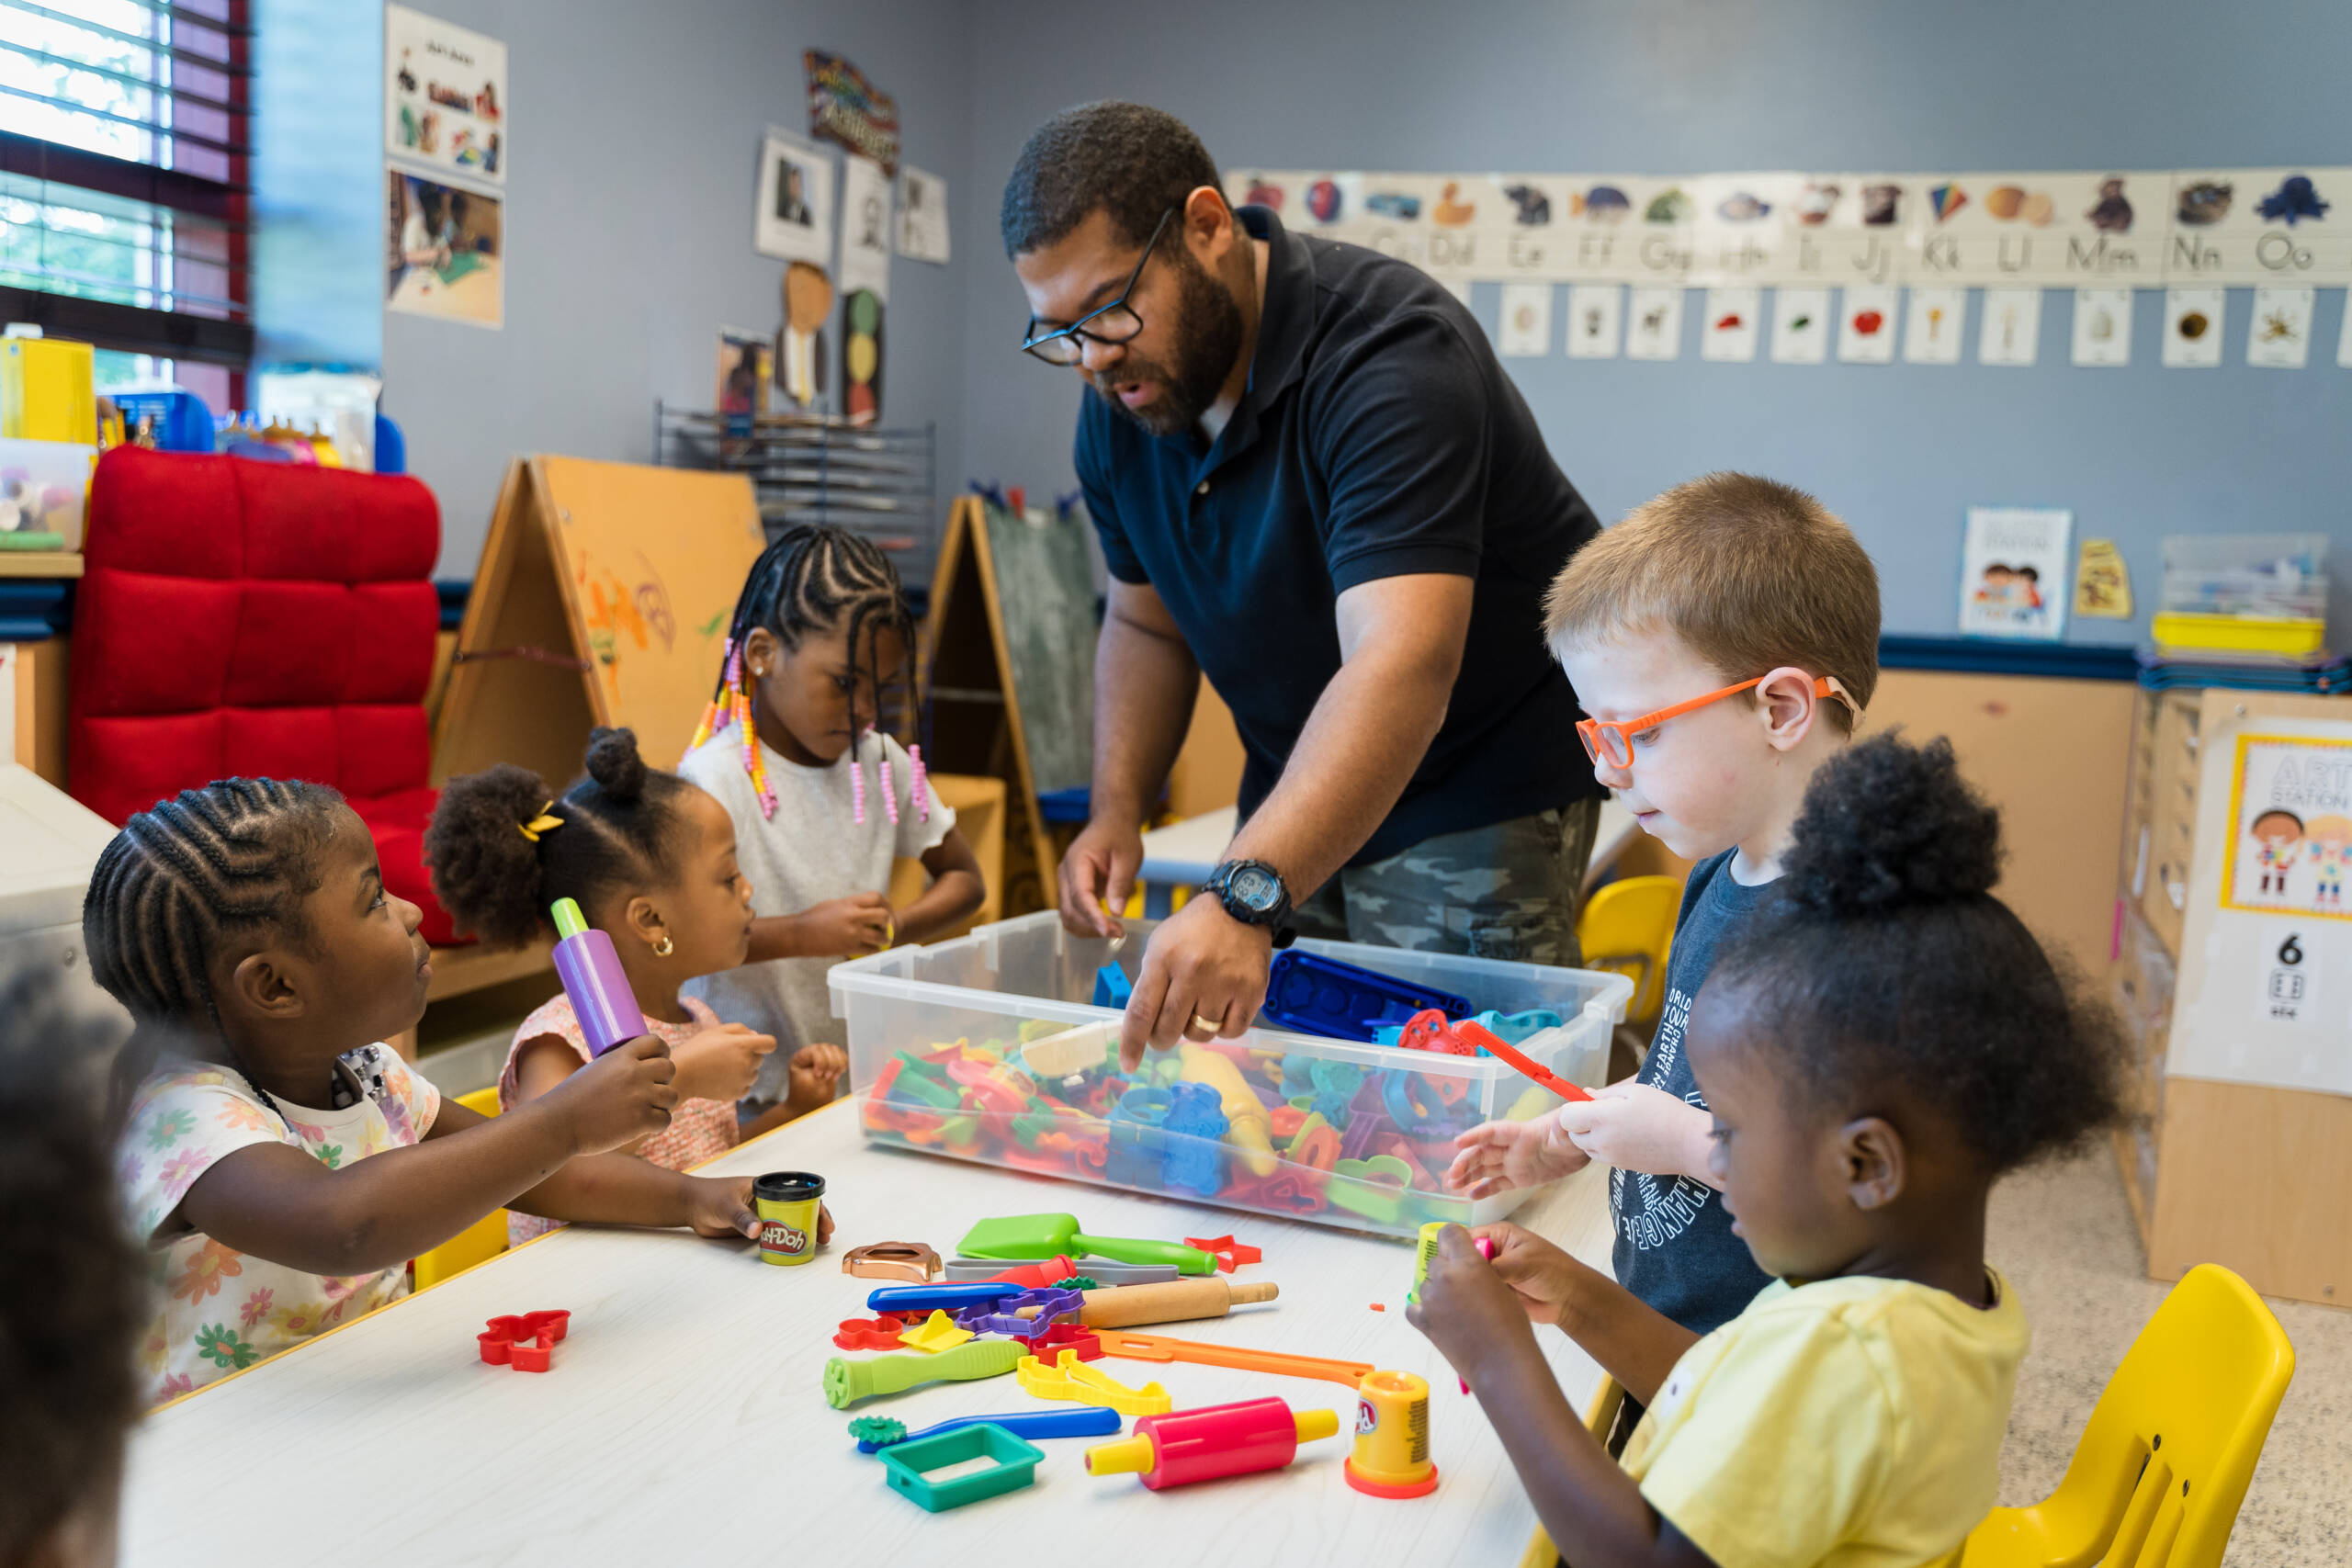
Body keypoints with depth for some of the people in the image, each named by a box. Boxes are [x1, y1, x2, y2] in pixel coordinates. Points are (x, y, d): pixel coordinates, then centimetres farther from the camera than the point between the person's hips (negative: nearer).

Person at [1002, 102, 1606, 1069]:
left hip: (1483, 797, -6)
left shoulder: (1388, 355, -28)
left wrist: (1246, 897, -51)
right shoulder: (1119, 402, -3)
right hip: (1296, 801, 7)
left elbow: (1399, 668, -41)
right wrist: (1116, 812, -5)